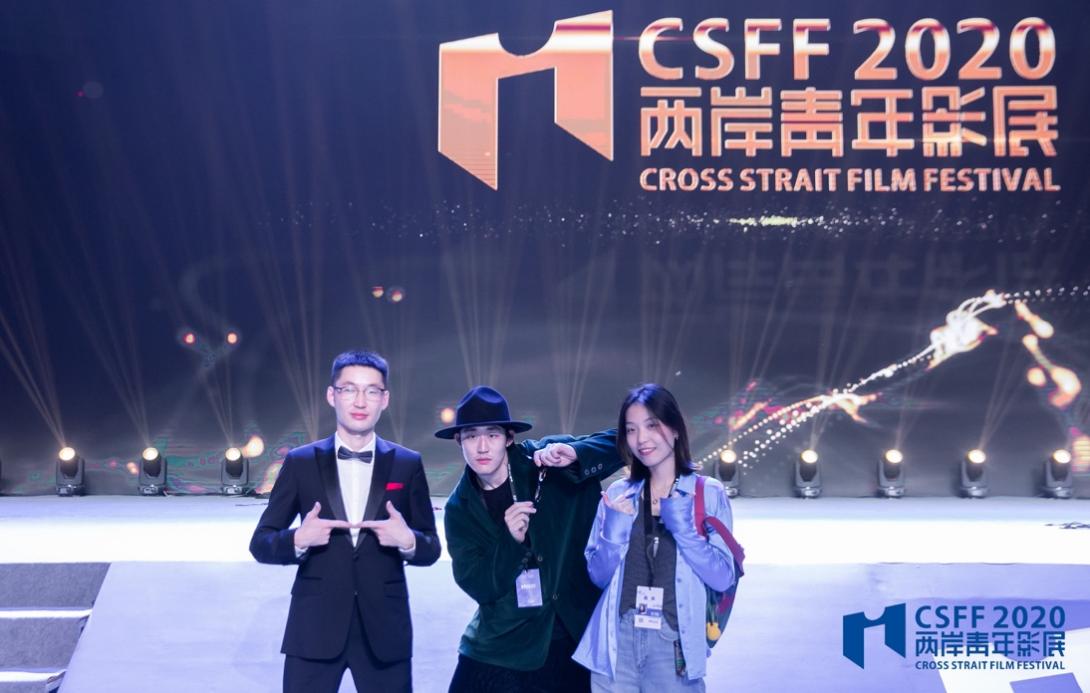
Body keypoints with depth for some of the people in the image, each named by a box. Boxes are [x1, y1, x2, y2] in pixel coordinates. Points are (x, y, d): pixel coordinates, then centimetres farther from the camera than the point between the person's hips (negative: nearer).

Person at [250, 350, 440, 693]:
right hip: (315, 629, 0)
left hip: (384, 630, 1)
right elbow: (261, 543, 4)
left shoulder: (407, 464, 4)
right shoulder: (301, 462, 2)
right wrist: (298, 539, -16)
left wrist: (408, 540, -15)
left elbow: (431, 548, 7)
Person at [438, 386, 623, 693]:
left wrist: (575, 455, -26)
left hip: (575, 636, -1)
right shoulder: (460, 508, -1)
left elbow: (620, 444, -8)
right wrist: (511, 540, -21)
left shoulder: (547, 460, -8)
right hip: (501, 645, 1)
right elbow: (476, 586, -5)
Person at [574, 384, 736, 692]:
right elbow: (598, 576, 5)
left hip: (673, 644, -2)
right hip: (616, 643, 2)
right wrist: (614, 531, -10)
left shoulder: (708, 493, -1)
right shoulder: (617, 494, 6)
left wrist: (682, 527, -17)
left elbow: (723, 577, -7)